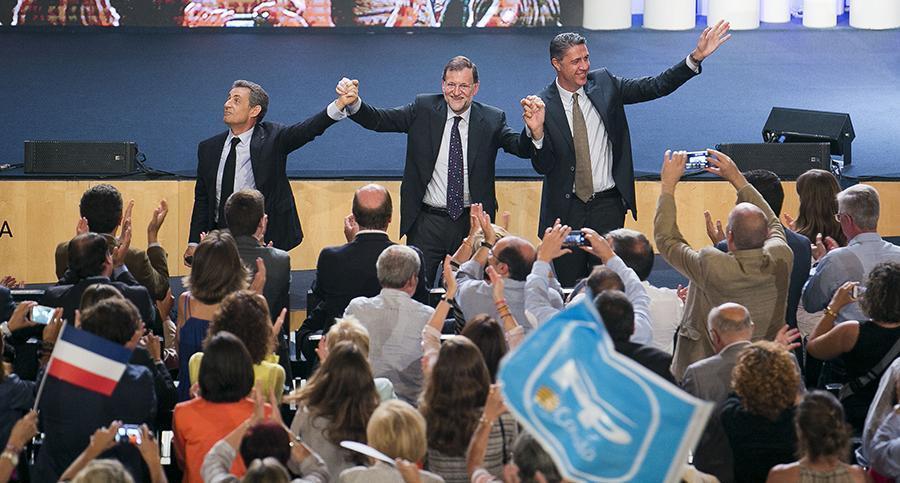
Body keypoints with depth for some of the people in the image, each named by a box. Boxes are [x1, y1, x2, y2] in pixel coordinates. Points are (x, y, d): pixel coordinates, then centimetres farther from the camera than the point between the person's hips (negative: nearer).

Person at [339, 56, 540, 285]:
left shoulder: (492, 119, -1)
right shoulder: (423, 109, 0)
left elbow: (521, 147, -14)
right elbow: (379, 120, -6)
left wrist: (534, 131, -37)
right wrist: (354, 104, -26)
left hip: (471, 223, 0)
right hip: (426, 223, 0)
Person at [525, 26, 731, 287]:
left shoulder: (604, 84, 1)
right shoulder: (543, 105, -7)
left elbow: (656, 87, -4)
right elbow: (543, 166, -10)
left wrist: (696, 57, -14)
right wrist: (537, 133, -30)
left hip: (607, 206, 1)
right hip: (565, 210, -1)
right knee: (570, 287, 8)